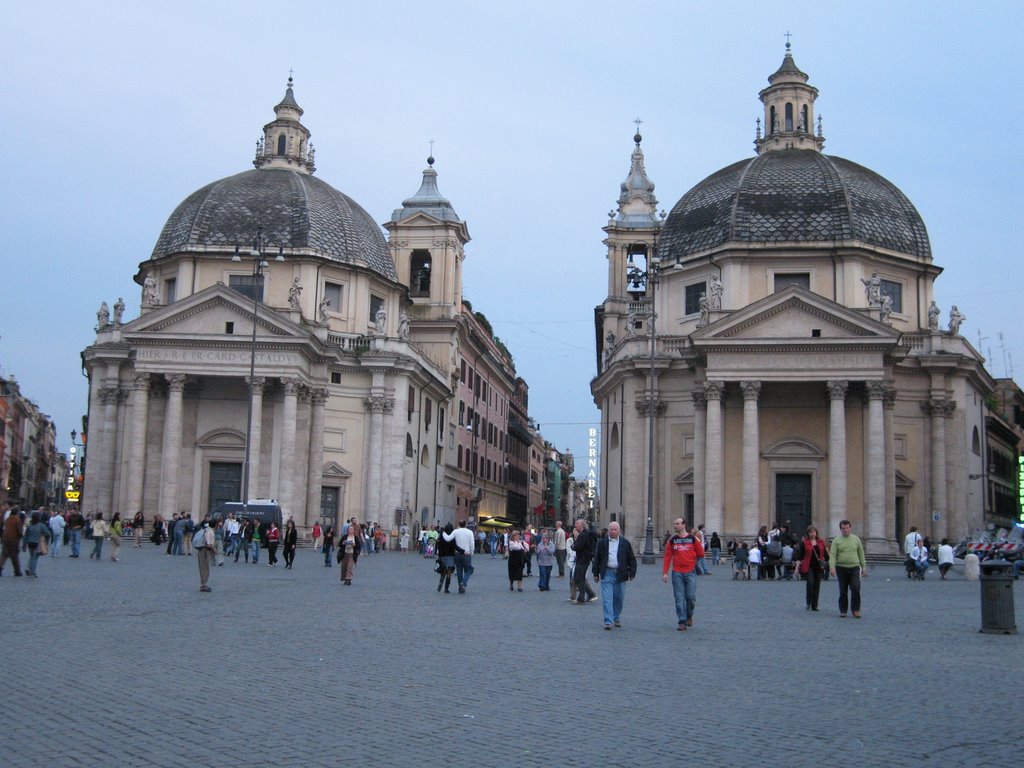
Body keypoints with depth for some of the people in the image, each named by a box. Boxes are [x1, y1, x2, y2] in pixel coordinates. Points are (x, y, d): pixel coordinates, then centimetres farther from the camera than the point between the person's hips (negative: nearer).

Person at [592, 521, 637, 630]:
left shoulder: (625, 543, 5)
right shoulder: (602, 543, 5)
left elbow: (631, 559, 7)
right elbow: (597, 559, 8)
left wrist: (632, 573, 1)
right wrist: (596, 573, 5)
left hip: (620, 574, 1)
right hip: (607, 574, -1)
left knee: (619, 598, 10)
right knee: (607, 598, -8)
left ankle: (617, 618, 28)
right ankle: (608, 621, -9)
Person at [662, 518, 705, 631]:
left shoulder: (693, 539, 2)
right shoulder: (671, 541, 5)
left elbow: (701, 554, 11)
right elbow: (667, 557, 2)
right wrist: (665, 573, -4)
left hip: (690, 572, -1)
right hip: (677, 573, 1)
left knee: (691, 597, -1)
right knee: (679, 598, -2)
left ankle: (689, 615, 26)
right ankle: (682, 622, 1)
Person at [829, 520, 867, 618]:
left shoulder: (856, 539, 9)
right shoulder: (836, 540, 3)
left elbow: (861, 554, 14)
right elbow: (832, 555, -5)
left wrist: (864, 567, 10)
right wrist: (832, 567, -19)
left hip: (854, 568, 1)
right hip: (841, 568, -1)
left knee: (856, 588, -13)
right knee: (843, 591, 4)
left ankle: (856, 610, -5)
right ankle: (843, 611, 15)